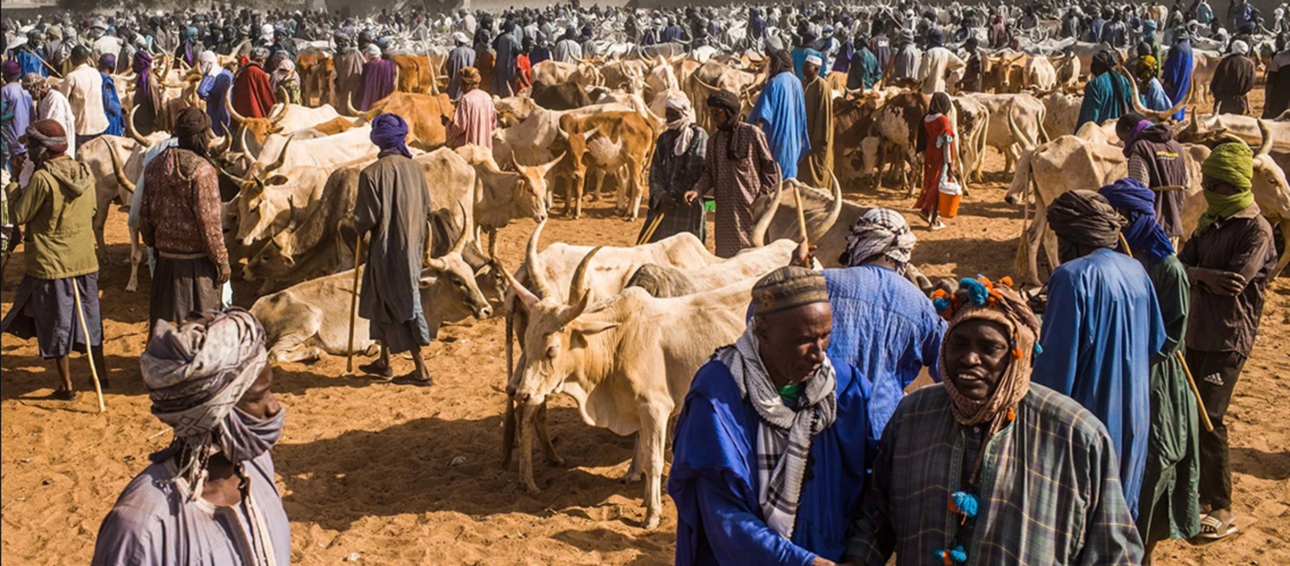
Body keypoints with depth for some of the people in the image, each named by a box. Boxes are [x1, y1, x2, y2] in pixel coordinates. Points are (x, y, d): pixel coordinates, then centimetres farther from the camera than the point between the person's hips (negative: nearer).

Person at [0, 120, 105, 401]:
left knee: (57, 323, 7)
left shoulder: (42, 179, -19)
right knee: (89, 318, 19)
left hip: (51, 264, -6)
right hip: (85, 260, 6)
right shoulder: (84, 173, 0)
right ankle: (101, 373, 28)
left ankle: (66, 385, 14)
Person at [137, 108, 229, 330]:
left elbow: (145, 214, 10)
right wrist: (222, 260, -9)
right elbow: (209, 221, -16)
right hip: (196, 260, -6)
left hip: (165, 259, 6)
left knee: (162, 321, 15)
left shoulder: (155, 166, 4)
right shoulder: (202, 170, -16)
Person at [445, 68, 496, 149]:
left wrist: (447, 124, 1)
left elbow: (460, 125, -16)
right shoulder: (487, 97, 4)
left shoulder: (466, 99, -15)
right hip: (486, 146, 7)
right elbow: (494, 123, 11)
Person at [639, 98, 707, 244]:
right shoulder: (663, 138, 13)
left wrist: (675, 194, -12)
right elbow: (655, 170, 7)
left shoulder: (698, 135, -3)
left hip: (688, 202, -5)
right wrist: (661, 195, -10)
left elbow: (695, 171, -11)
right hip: (663, 202, 5)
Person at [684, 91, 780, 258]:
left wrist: (764, 198, -8)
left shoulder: (752, 133, -5)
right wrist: (698, 190, -8)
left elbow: (770, 168, -4)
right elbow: (709, 172, 11)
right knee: (725, 254, 5)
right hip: (725, 210, 5)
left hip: (751, 207, -5)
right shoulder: (713, 140, 11)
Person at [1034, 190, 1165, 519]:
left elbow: (1057, 360, -20)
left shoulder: (1073, 276, -19)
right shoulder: (1136, 272, 3)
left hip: (1089, 415, -7)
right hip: (1132, 415, 8)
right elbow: (1156, 343, 13)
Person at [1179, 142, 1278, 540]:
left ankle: (1220, 511, 3)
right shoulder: (1210, 221, 11)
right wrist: (1207, 275, -16)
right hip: (1197, 332, 8)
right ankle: (1197, 491, 29)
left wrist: (1197, 274, -8)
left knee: (1208, 419, -7)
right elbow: (1181, 265, 4)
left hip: (1228, 339, -8)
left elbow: (1234, 284, -21)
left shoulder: (1256, 230, -13)